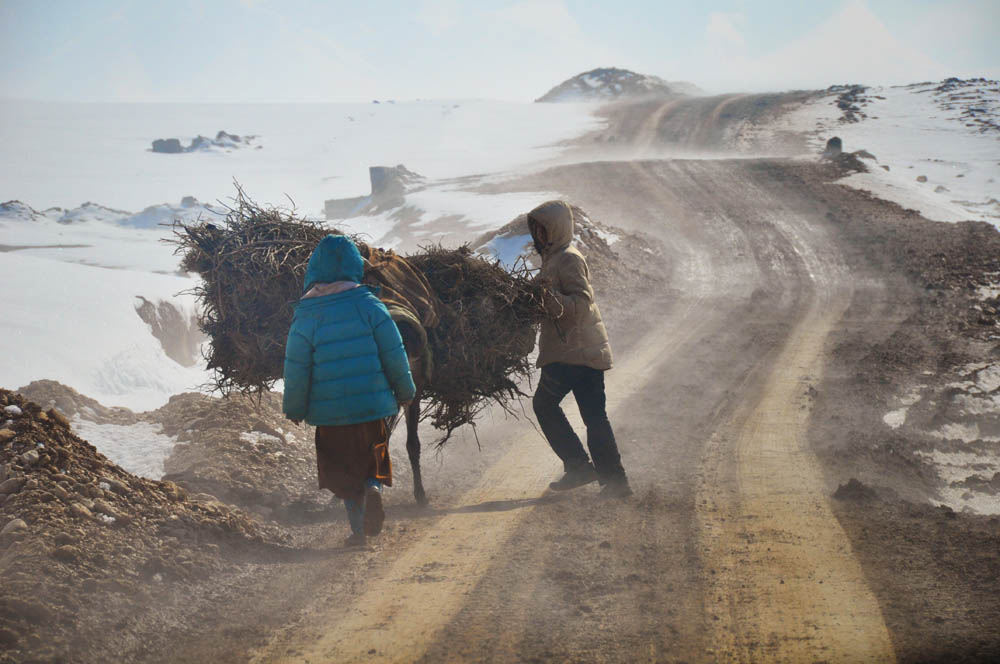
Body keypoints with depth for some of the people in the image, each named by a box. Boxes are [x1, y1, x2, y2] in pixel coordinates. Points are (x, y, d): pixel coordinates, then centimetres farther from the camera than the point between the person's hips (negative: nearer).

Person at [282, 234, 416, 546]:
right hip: (371, 405, 0)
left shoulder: (306, 316, -6)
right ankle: (374, 488, -15)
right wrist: (404, 391, 12)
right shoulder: (369, 305, -6)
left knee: (344, 473, 14)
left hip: (330, 414, 0)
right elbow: (394, 353, -2)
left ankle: (358, 528, 9)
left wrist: (294, 409, 9)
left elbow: (296, 367, -4)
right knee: (373, 461, 16)